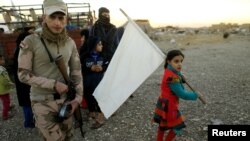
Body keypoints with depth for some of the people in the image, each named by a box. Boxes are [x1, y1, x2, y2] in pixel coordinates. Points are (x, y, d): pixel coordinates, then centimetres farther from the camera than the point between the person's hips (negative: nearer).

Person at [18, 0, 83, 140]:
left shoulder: (70, 43, 0)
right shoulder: (31, 42, -12)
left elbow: (76, 72, 5)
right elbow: (23, 74, -10)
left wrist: (78, 97, -1)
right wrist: (53, 84, -17)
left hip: (65, 99, 4)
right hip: (43, 102, -4)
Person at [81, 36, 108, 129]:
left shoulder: (102, 56, 1)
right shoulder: (85, 57, -7)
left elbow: (108, 66, 3)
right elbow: (81, 69, -9)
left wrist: (102, 68, -17)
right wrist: (91, 68, -22)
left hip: (99, 82, 0)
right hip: (88, 83, 0)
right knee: (89, 98, 11)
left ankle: (100, 118, 15)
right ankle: (92, 113, 35)